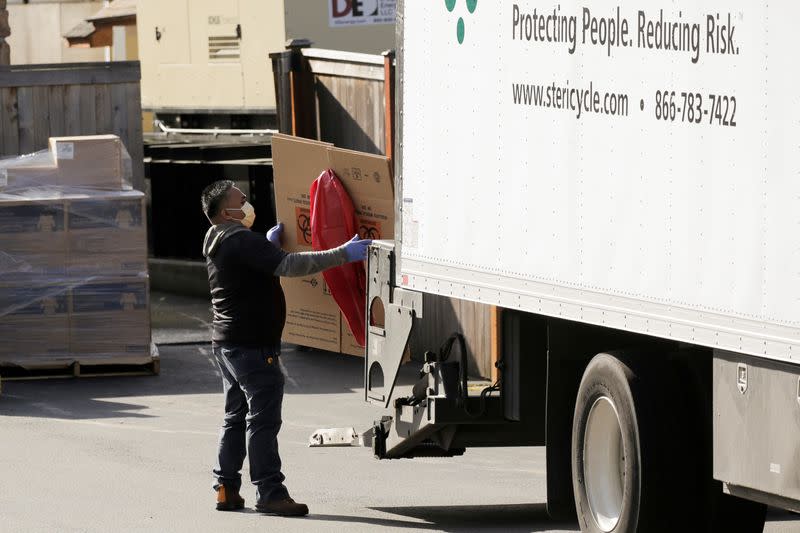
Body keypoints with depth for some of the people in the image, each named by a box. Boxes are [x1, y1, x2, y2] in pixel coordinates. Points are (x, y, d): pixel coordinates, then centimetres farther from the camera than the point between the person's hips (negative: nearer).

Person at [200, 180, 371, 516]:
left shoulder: (217, 241, 14)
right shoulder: (242, 241, -18)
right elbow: (289, 265, -28)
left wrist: (270, 244, 19)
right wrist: (342, 255, -28)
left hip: (227, 343, 10)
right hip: (252, 346, -10)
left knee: (236, 417, 16)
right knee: (263, 419, -9)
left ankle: (226, 489, 17)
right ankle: (269, 492, -10)